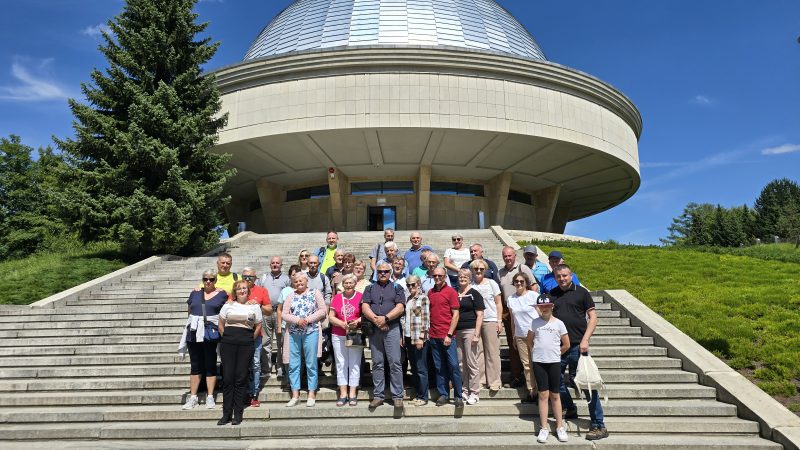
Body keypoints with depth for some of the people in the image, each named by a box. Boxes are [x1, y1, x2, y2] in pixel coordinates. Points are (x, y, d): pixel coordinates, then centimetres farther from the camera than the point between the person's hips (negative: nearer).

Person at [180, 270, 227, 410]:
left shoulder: (222, 294, 2)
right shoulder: (195, 293, 11)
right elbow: (190, 311, 20)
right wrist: (194, 321, 9)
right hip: (194, 333, 3)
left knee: (210, 365, 4)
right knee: (195, 365, 8)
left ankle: (210, 397, 11)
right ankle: (193, 397, 15)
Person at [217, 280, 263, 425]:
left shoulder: (254, 306, 7)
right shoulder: (228, 305, 9)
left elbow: (258, 326, 11)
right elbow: (221, 324, 13)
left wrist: (251, 339, 5)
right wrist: (226, 338, 6)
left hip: (246, 345, -1)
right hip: (228, 344, 1)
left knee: (241, 378, 1)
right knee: (227, 378, 1)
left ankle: (238, 414, 9)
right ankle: (226, 414, 9)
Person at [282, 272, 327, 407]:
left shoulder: (315, 293, 5)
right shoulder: (290, 296, 12)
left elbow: (323, 310, -1)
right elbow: (285, 314, 5)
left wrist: (308, 319, -11)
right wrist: (297, 320, -12)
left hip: (311, 332, -3)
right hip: (293, 333, 3)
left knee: (311, 364, 0)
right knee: (293, 364, 4)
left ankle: (311, 395, 7)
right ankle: (295, 395, 13)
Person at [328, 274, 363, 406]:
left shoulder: (360, 297, 1)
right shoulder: (336, 297, 7)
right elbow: (331, 316, 5)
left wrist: (357, 321, -17)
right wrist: (342, 323, -11)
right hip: (339, 336, 2)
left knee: (354, 364, 1)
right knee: (341, 364, 5)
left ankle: (352, 394, 10)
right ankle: (343, 394, 13)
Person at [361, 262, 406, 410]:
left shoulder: (396, 288, 9)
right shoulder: (370, 288, 15)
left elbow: (400, 308, -3)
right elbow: (365, 308, 2)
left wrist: (385, 318, -15)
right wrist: (376, 320, -12)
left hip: (392, 329, -2)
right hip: (374, 329, 2)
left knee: (395, 363, -5)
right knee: (377, 364, 6)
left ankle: (397, 396, 1)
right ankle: (378, 396, 13)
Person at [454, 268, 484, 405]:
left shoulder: (474, 294, -1)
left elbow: (480, 315, -5)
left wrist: (476, 334, -12)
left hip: (470, 330, -5)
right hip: (457, 331, 5)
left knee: (472, 363, -3)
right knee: (460, 363, 9)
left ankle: (474, 393, 5)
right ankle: (464, 390, 19)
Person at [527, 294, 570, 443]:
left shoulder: (559, 323, -2)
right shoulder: (535, 322, 1)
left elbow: (566, 345, 4)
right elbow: (529, 340, 12)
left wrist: (554, 353, 9)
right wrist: (539, 350, 9)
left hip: (554, 362, -1)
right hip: (538, 362, 1)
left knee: (555, 395, 7)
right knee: (543, 394, 3)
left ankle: (560, 427, 16)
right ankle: (544, 428, 8)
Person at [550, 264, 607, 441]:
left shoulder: (581, 292, 0)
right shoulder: (552, 294, 10)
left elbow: (593, 317, -2)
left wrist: (585, 339, -12)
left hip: (578, 346, -4)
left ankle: (599, 426, 2)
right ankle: (569, 409, 34)